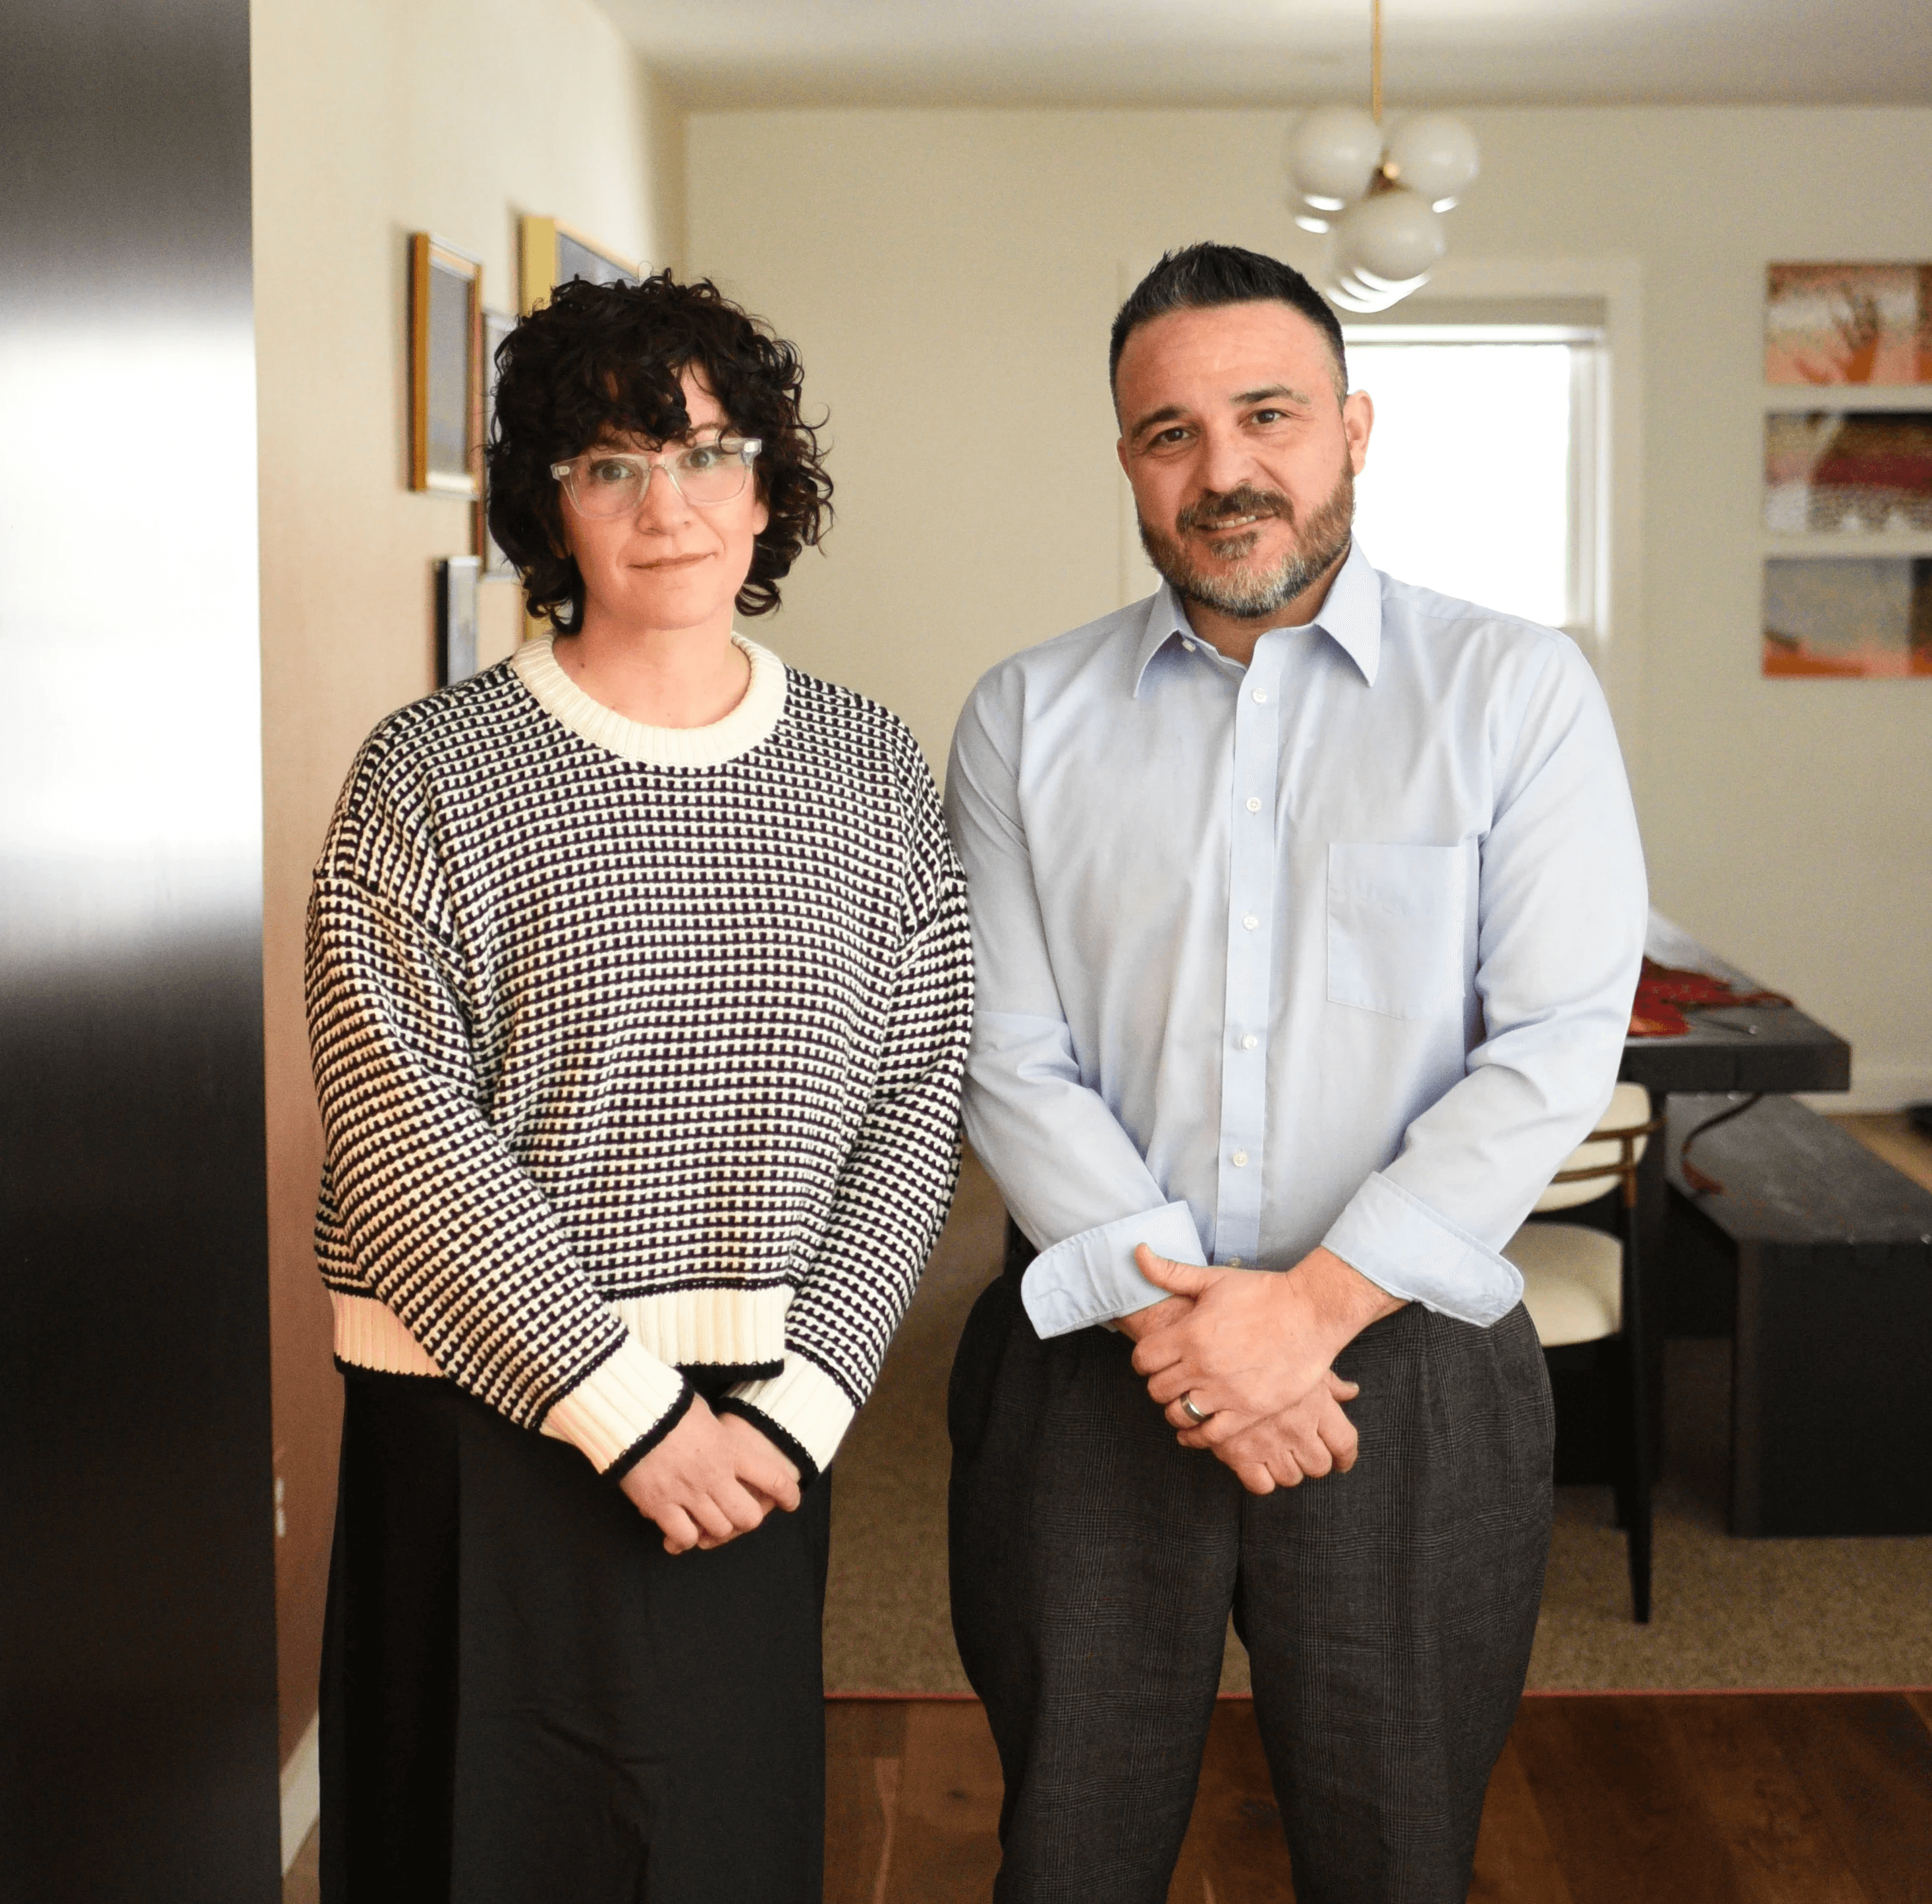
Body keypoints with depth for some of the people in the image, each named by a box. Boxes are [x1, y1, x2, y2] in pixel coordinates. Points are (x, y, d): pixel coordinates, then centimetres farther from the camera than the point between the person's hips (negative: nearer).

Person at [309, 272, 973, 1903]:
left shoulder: (869, 770, 5)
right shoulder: (432, 774, -5)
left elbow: (915, 1105, 2)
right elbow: (402, 1133, -11)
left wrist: (794, 1405, -7)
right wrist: (629, 1411, -13)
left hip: (757, 1432, 3)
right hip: (485, 1424, -2)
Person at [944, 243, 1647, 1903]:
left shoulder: (1517, 693, -1)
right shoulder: (1027, 720, 4)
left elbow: (1556, 1049, -9)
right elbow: (1011, 1063, -2)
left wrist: (1310, 1306, -15)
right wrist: (1170, 1312, -14)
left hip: (1408, 1376, -1)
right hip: (1094, 1371, 2)